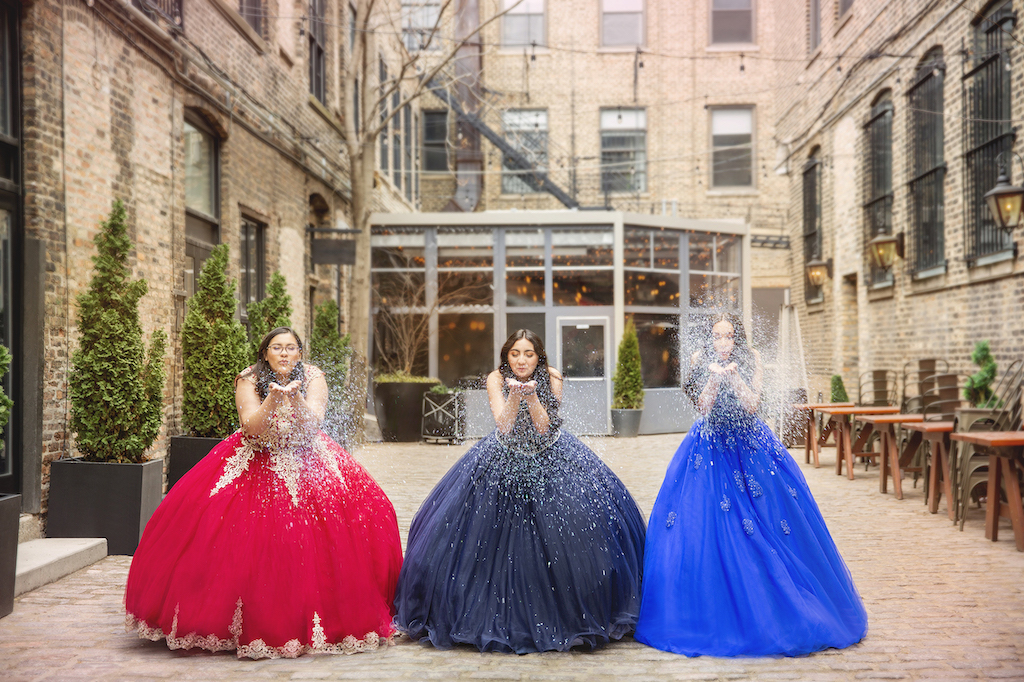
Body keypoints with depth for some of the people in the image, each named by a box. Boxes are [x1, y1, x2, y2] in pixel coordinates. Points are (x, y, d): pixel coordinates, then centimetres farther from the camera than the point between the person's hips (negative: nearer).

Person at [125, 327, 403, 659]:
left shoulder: (313, 378, -4)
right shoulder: (249, 380, -5)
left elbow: (313, 423, -17)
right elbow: (252, 427, -17)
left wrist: (294, 397, -34)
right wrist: (273, 397, -32)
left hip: (305, 463, 1)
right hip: (255, 464, -1)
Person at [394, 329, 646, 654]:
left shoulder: (551, 379, -12)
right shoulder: (497, 379, -11)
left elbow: (543, 428, -19)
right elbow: (504, 426, -22)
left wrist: (531, 396, -35)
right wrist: (514, 396, -38)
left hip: (549, 461, 0)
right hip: (505, 461, 0)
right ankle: (500, 615, 11)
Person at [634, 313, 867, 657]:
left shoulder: (751, 359, -2)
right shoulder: (700, 360, -3)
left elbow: (751, 404, -11)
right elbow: (704, 406, -10)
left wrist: (733, 375, -25)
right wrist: (715, 376, -25)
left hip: (749, 446, 1)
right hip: (711, 448, -1)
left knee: (763, 525, 0)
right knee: (705, 526, -5)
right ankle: (715, 614, 7)